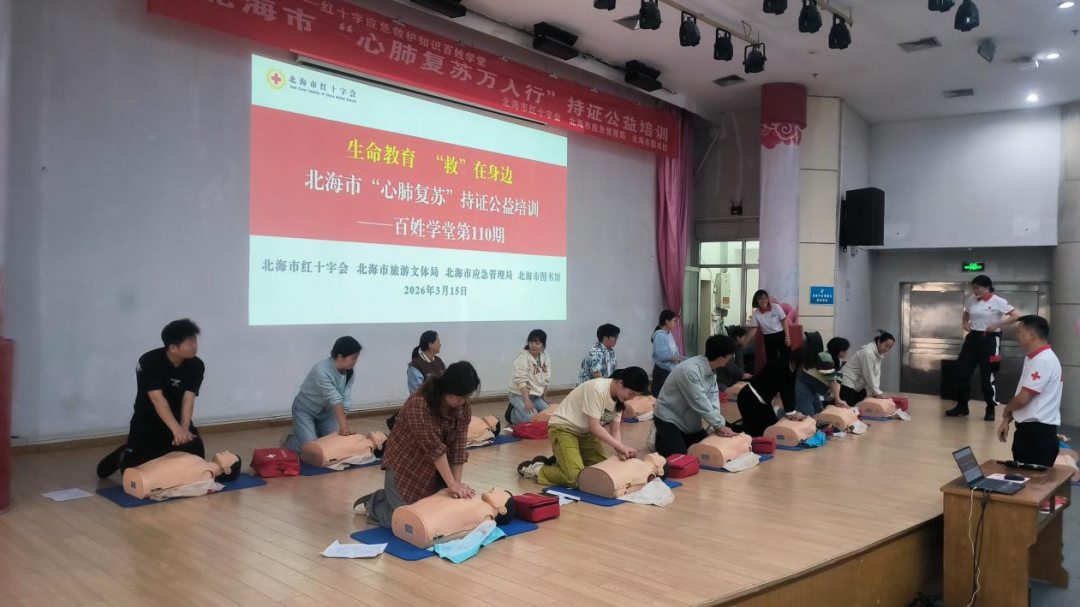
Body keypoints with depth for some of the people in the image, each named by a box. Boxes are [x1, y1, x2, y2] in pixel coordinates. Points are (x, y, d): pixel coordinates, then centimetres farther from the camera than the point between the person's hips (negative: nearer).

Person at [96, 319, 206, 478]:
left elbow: (188, 400, -20)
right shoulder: (149, 362, -24)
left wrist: (184, 429, -37)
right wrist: (177, 429, -45)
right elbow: (157, 398, -34)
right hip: (148, 421, -3)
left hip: (177, 419, 3)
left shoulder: (196, 366, -14)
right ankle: (123, 456, 28)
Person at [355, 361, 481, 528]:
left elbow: (458, 447, -11)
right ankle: (373, 504, 20)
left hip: (435, 469, 7)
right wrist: (452, 485, -28)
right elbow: (434, 447, -30)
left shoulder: (464, 409, -10)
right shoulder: (419, 403, -30)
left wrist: (457, 484, -17)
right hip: (405, 465, -6)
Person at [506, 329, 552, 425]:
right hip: (519, 394, -7)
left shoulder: (545, 357, 3)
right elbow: (521, 381, -23)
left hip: (536, 396, 7)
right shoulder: (523, 357, -17)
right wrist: (527, 400, -29)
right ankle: (512, 413, 5)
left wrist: (544, 397, 10)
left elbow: (546, 380, 10)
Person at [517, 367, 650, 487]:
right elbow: (594, 427, -27)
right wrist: (621, 447, -28)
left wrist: (620, 452, -21)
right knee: (575, 478, -22)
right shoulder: (597, 389, -28)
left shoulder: (619, 398, -1)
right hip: (563, 428, -9)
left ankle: (562, 461, 16)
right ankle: (536, 469, 1)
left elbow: (615, 431, -2)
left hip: (585, 432, 9)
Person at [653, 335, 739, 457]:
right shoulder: (690, 370, -32)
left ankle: (665, 438, 26)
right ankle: (660, 439, 12)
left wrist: (718, 425, -21)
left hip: (688, 420, 9)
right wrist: (719, 424, -22)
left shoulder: (712, 370, -2)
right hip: (669, 419, -9)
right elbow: (700, 402, -29)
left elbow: (713, 397, -8)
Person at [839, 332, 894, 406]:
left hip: (858, 386, 10)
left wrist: (876, 391, -8)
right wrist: (877, 392, -13)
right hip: (848, 383, -10)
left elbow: (876, 374, 3)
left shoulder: (879, 354, 6)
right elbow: (869, 376, -19)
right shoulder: (868, 352, -22)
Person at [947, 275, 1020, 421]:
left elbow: (1016, 316, -13)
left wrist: (997, 325, -18)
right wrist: (965, 324, 7)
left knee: (988, 376, 0)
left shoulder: (998, 302, -11)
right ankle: (962, 406, 17)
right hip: (973, 338, 6)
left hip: (990, 340, -5)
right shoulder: (971, 300, 6)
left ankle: (990, 410, 15)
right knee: (962, 371, 3)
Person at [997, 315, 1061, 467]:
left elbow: (1023, 398, -22)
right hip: (1029, 428, 10)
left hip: (1038, 431, -10)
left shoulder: (1043, 360, -19)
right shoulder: (1033, 358, 14)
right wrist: (1007, 420, 12)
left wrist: (1006, 411, -1)